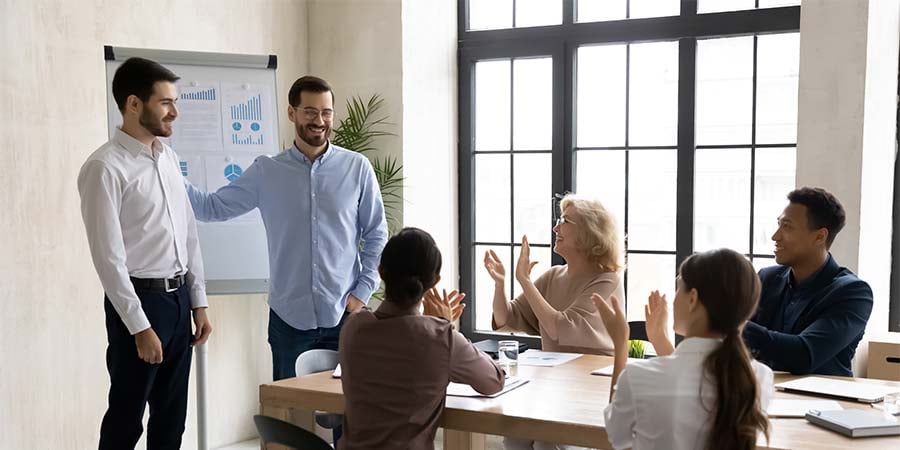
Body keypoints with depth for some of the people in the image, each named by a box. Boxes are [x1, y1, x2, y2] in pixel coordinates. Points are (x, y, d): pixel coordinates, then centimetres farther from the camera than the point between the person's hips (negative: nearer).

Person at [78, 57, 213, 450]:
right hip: (140, 299, -7)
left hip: (179, 297, 7)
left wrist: (198, 301, 12)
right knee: (127, 418, 5)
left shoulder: (168, 157, 8)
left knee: (172, 415, 15)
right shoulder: (105, 167, -15)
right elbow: (109, 257, -17)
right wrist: (139, 326, -17)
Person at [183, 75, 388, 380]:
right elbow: (213, 208, 2)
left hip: (344, 313, 0)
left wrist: (362, 292, -3)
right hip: (289, 317, 1)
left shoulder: (357, 168, 0)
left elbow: (376, 234, 4)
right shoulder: (266, 172, 2)